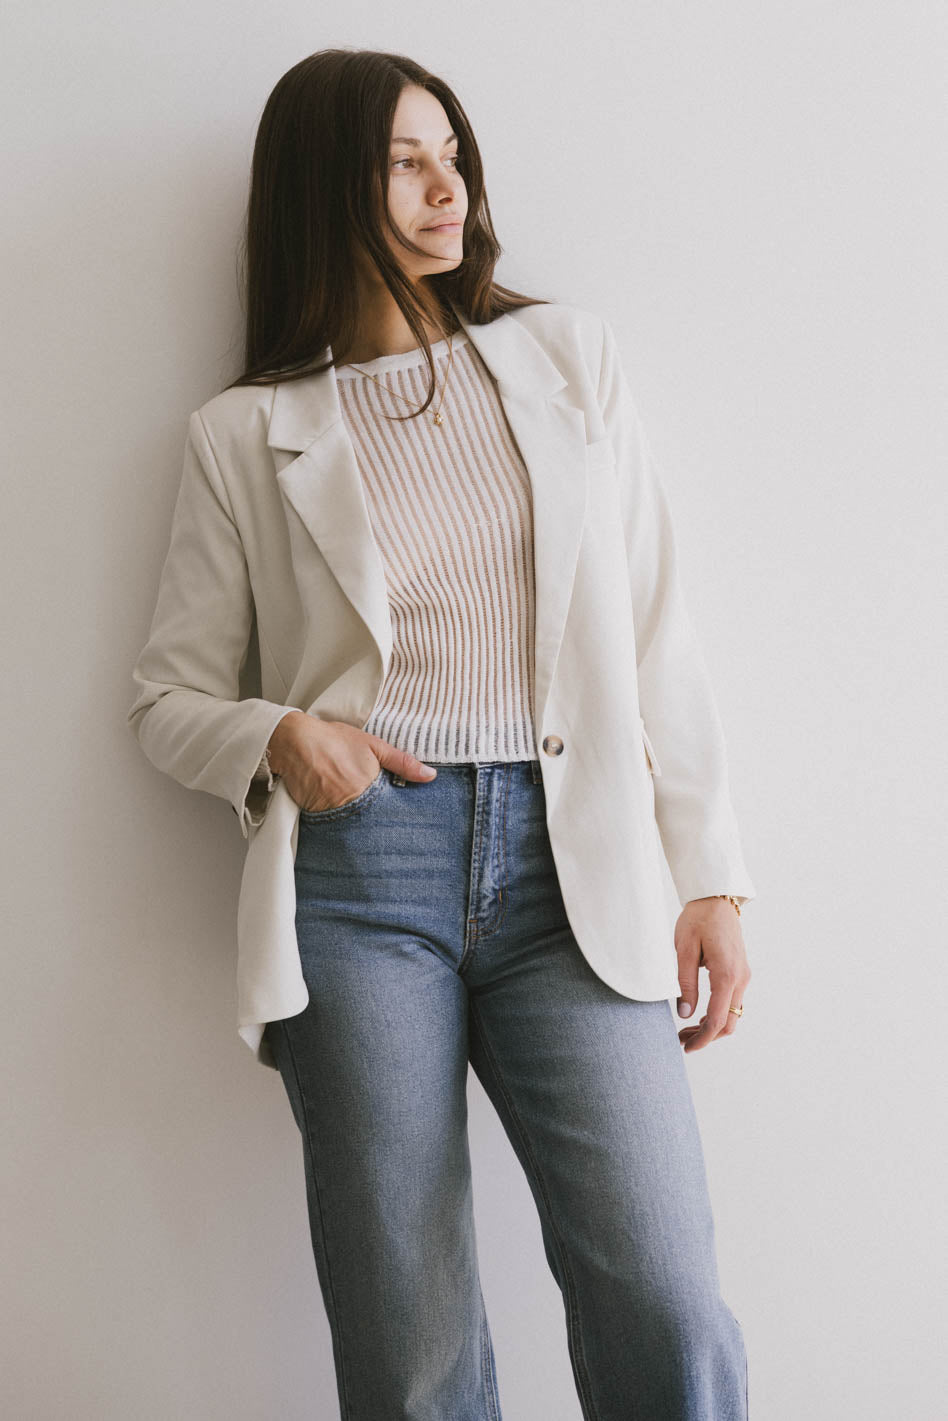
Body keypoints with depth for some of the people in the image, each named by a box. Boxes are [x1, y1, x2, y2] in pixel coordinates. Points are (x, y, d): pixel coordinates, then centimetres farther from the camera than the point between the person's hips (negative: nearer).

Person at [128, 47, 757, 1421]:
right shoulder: (246, 435, 10)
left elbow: (655, 632, 12)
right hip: (360, 868, -1)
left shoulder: (569, 355, 14)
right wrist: (276, 738, -9)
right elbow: (169, 695, 13)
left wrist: (711, 875, 6)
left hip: (572, 863, 1)